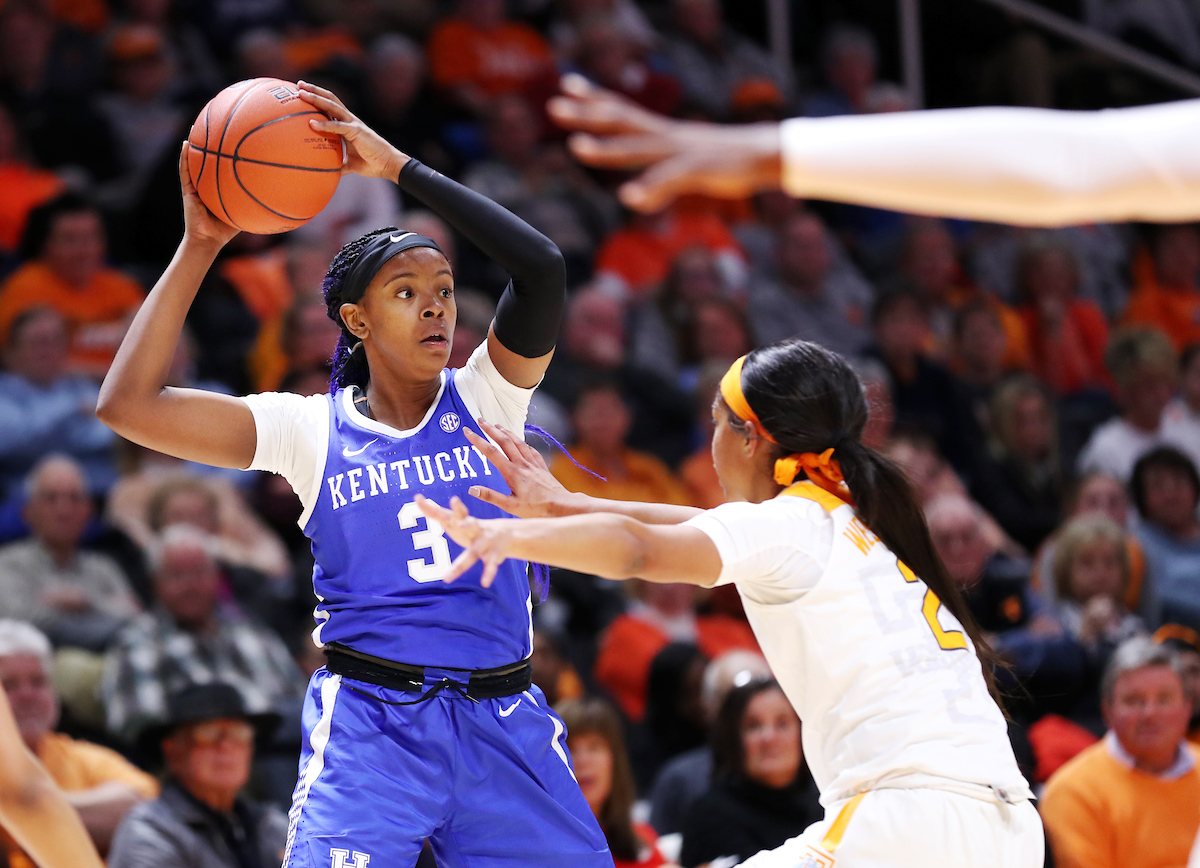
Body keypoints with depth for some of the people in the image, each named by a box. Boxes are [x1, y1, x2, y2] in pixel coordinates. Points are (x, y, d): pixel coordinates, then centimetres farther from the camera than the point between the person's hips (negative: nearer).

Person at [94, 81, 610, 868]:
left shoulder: (483, 400, 4)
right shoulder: (312, 429, 1)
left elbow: (541, 268, -13)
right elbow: (128, 404, -8)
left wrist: (399, 167, -15)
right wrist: (200, 246, -7)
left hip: (502, 725, 2)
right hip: (370, 722, -2)